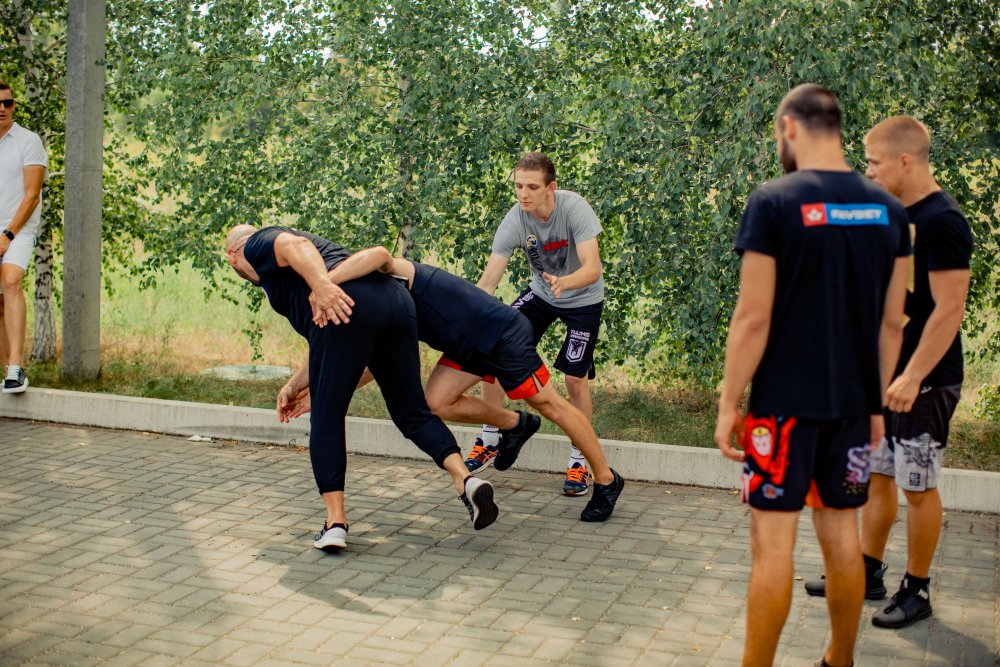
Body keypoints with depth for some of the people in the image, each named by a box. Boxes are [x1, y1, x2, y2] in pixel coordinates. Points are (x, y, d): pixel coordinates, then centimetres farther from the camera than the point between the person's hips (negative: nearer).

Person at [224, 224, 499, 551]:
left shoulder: (258, 242, 20)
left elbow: (294, 245, -7)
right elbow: (324, 352, 40)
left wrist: (322, 285, -22)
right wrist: (293, 386, 46)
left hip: (348, 305, -8)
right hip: (396, 300, 8)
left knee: (326, 418, 3)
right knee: (412, 412, 13)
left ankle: (335, 521, -3)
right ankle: (465, 478, -7)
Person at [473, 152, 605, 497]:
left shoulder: (574, 208, -30)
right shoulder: (514, 221, -22)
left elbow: (592, 268, -37)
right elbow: (489, 277, -25)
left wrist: (563, 283, -58)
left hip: (583, 299, -3)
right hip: (540, 293, 4)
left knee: (575, 379, -11)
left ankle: (578, 463, 8)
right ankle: (489, 441, 12)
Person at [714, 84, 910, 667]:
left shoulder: (775, 202, -12)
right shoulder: (888, 209, 4)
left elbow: (754, 319, -14)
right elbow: (891, 323, 8)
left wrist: (729, 404, -6)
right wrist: (876, 403, 16)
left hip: (786, 401, -5)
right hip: (853, 402, 6)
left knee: (773, 543, 1)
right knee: (842, 535, 15)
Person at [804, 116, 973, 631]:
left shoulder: (941, 221, -18)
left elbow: (950, 308, -21)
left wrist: (913, 377, -23)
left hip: (923, 380, -8)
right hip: (884, 372, 8)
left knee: (917, 486, 3)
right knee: (875, 474, 14)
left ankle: (916, 591, 16)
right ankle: (867, 573, 27)